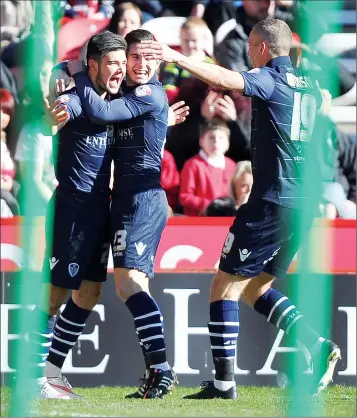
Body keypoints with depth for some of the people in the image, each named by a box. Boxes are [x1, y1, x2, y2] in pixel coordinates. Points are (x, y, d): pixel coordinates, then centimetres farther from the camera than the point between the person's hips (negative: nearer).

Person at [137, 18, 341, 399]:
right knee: (254, 288, 17)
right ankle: (318, 346, 2)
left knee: (225, 286, -1)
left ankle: (224, 380, -5)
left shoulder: (270, 80, -9)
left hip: (271, 202, -8)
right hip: (302, 202, 8)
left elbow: (225, 80, -28)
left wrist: (176, 57, -34)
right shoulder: (309, 86, 14)